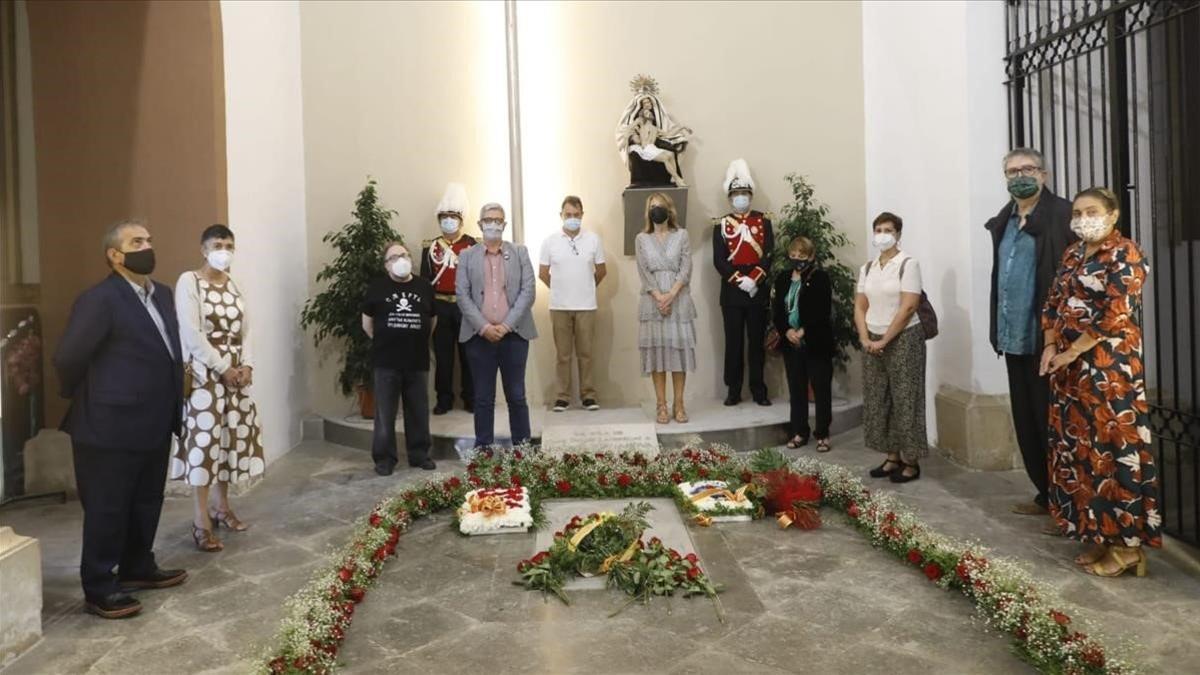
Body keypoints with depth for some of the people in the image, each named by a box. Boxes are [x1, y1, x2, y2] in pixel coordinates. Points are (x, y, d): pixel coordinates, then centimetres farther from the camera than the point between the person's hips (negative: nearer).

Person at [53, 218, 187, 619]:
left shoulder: (162, 295, 10)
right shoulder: (99, 300, -17)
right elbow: (67, 358, -14)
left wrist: (173, 408, 14)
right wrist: (84, 398, 3)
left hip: (154, 425, 8)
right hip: (111, 428, -8)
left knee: (147, 504, 20)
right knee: (106, 510, 5)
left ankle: (137, 568, 37)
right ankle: (99, 590, 19)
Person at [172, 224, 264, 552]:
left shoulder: (233, 284, 11)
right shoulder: (188, 282, -8)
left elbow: (244, 330, 10)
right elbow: (191, 334, -15)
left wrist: (247, 365, -4)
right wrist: (223, 369, -14)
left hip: (236, 371, 6)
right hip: (204, 372, -6)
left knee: (232, 436, 9)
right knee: (205, 439, -6)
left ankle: (222, 506, 24)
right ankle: (201, 520, 1)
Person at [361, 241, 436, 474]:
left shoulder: (425, 286, 4)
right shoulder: (376, 287, -2)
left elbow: (432, 320, 15)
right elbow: (367, 322, 8)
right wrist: (383, 341, 10)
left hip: (418, 360, 2)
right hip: (385, 361, -2)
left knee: (418, 411, 10)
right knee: (385, 412, 3)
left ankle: (419, 453, 23)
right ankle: (384, 458, 14)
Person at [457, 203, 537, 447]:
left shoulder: (520, 252, 8)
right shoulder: (467, 256, 8)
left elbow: (528, 291, -1)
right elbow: (463, 296, 0)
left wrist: (507, 325, -10)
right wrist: (484, 327, -11)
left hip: (514, 334, 0)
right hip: (479, 336, 0)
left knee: (516, 396, 6)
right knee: (483, 398, 5)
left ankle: (523, 446, 15)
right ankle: (483, 447, 14)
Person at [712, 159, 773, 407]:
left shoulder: (763, 221, 7)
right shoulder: (721, 225, 6)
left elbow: (770, 255, -1)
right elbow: (719, 261, -3)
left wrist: (754, 279, -15)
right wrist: (740, 280, -15)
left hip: (759, 291, 0)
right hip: (732, 292, 0)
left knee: (757, 341, 5)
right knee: (733, 342, 4)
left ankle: (759, 390, 12)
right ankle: (734, 390, 11)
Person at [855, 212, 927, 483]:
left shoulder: (908, 264, -7)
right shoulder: (867, 268, 10)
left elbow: (908, 308, -15)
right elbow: (860, 307, 10)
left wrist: (884, 341, -15)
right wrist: (865, 338, -6)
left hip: (903, 339, -6)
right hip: (873, 342, 6)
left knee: (904, 400, -2)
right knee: (877, 401, 6)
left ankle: (911, 462, 8)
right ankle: (892, 457, 17)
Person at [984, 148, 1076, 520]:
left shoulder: (1062, 215, -8)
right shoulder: (1002, 222, 15)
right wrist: (998, 329, 13)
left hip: (1047, 338, -7)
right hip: (1015, 337, 7)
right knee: (1026, 423, 13)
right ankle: (1046, 494, 26)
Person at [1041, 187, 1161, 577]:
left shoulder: (1125, 256, -8)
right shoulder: (1073, 255, 15)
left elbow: (1114, 317, -17)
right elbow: (1053, 303, 14)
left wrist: (1070, 354, -14)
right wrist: (1050, 347, -1)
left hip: (1109, 368, -8)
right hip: (1069, 367, 8)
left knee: (1112, 448, -4)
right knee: (1077, 447, 10)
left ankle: (1126, 543, 6)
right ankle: (1099, 534, 21)